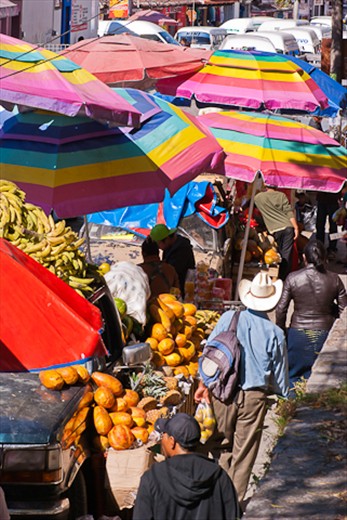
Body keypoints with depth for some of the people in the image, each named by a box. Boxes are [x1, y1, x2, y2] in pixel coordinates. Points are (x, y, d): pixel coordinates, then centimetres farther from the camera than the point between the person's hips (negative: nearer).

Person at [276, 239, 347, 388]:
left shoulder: (292, 278, -8)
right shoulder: (334, 280, -7)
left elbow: (281, 309, -5)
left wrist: (281, 331, 9)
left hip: (298, 334, -1)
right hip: (325, 335, 1)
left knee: (293, 376, 14)